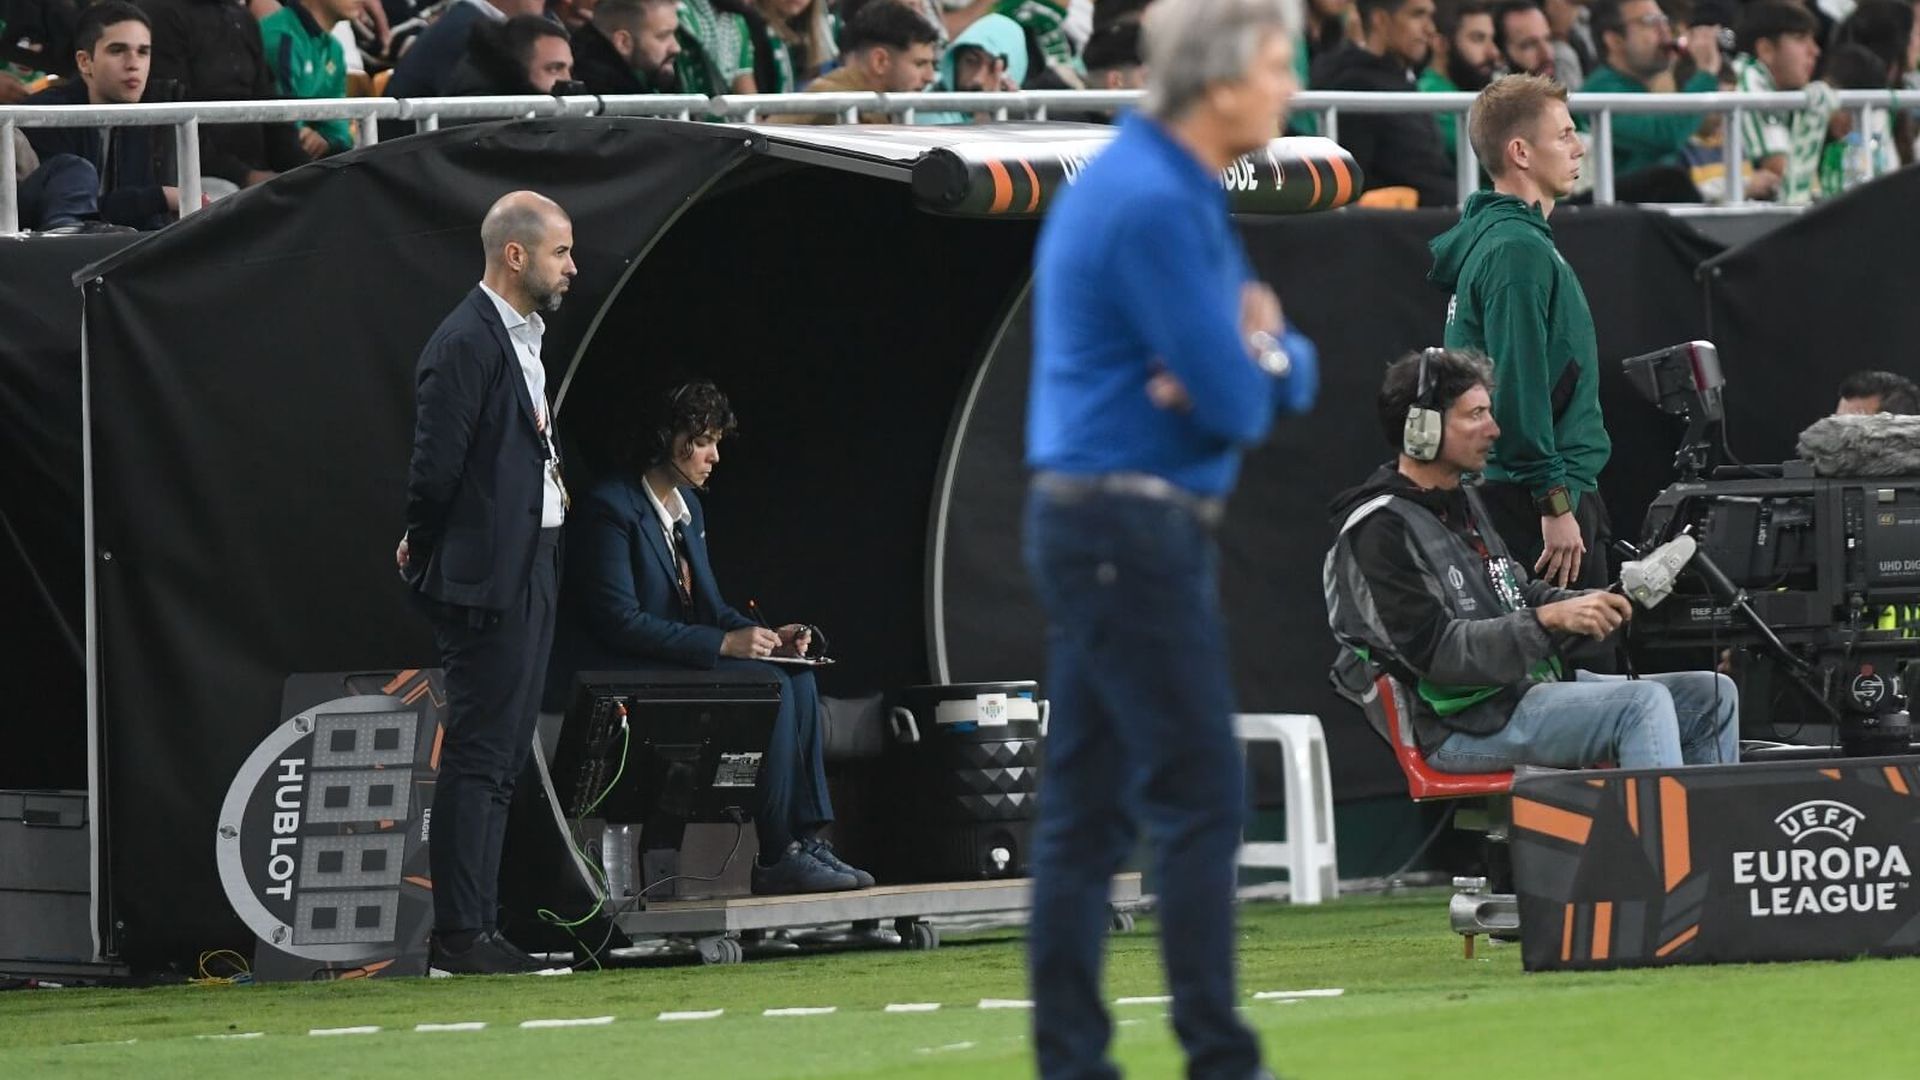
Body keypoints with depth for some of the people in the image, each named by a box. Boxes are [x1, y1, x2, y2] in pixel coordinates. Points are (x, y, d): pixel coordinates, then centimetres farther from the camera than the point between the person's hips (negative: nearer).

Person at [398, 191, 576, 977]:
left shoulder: (522, 337, 16)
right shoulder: (465, 345, -16)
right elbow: (434, 467, -17)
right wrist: (424, 551, -2)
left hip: (531, 570, 10)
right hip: (487, 578, -10)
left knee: (501, 761, 12)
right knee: (476, 758, -8)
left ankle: (478, 929, 16)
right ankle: (459, 936, -8)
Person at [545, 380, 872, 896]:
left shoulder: (688, 507, 14)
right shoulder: (610, 507, -15)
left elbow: (709, 605, 18)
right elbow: (619, 621, -22)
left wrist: (768, 637, -3)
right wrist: (724, 644, -23)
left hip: (673, 661, 9)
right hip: (614, 674, -9)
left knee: (798, 681, -9)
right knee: (770, 687, -23)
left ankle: (808, 839, -14)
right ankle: (775, 861, -22)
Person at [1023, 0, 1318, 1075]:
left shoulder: (1181, 193, 14)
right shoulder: (1153, 206, -18)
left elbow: (1292, 379, 13)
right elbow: (1235, 408, -19)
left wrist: (1265, 359, -10)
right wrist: (1252, 366, 3)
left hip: (1102, 529, 10)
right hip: (1135, 531, -10)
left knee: (1088, 809, 7)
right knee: (1199, 802, -7)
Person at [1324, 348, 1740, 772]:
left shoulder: (1465, 503, 17)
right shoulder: (1380, 530, -14)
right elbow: (1433, 649, -21)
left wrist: (1591, 604, 4)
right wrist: (1549, 620, -27)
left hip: (1534, 685, 10)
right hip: (1464, 724, -10)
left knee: (1713, 695, 4)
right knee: (1644, 703, -28)